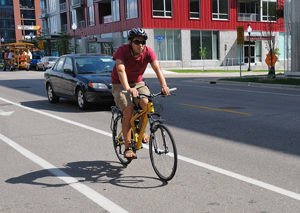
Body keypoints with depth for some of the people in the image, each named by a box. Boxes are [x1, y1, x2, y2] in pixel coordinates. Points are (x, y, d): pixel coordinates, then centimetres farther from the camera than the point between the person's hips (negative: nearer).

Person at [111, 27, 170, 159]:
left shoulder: (148, 52, -14)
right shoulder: (122, 51, -23)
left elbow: (157, 68, -26)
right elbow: (121, 70, -37)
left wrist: (164, 86, -44)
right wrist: (128, 88, -54)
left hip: (138, 83, 3)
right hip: (120, 85, -3)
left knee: (146, 103, -27)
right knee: (129, 110, -25)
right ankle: (127, 147, -15)